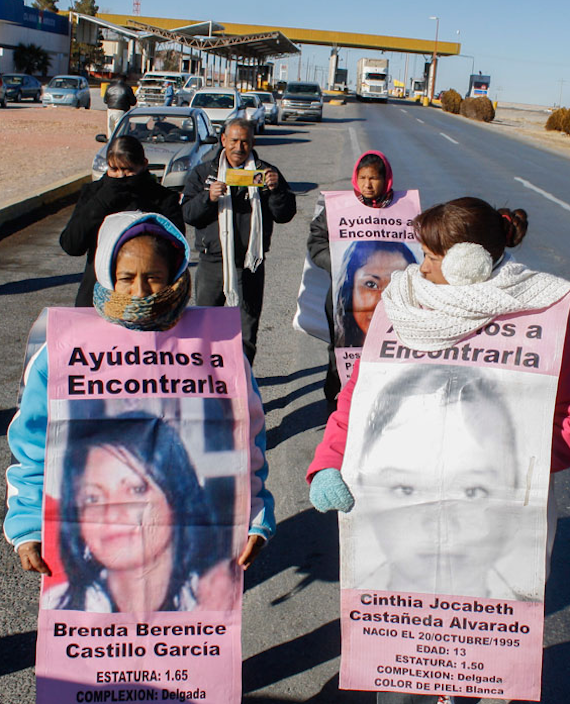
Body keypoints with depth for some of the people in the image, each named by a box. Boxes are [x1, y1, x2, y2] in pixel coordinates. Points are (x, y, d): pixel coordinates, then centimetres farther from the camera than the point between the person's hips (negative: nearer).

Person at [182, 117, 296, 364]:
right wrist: (208, 198, -18)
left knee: (247, 329, 6)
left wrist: (276, 189, -17)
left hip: (250, 264, 0)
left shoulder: (265, 172, 7)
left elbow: (285, 214, 0)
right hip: (212, 262, 1)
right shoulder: (204, 172, 9)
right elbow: (187, 213, 0)